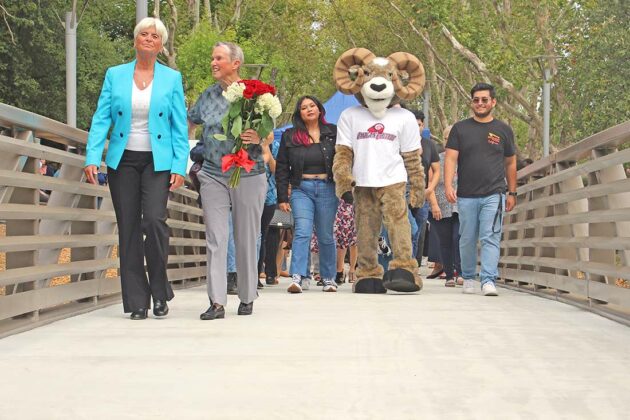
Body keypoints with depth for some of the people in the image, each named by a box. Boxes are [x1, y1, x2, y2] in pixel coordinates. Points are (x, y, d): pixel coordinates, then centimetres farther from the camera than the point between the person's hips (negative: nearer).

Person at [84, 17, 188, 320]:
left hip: (158, 161, -2)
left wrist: (179, 166, -6)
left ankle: (160, 295, 1)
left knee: (154, 220, -18)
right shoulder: (114, 75, 7)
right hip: (123, 161, 2)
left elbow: (180, 127, 3)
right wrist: (92, 157, -8)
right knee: (128, 228, 1)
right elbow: (101, 119, 4)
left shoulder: (172, 79, 5)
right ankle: (137, 302, 8)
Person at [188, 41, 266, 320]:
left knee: (246, 239, 5)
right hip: (213, 175, 3)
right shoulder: (208, 96, 11)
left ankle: (247, 298, 18)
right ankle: (217, 302, -8)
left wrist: (258, 138, -19)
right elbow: (188, 124, 24)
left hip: (248, 175, -2)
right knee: (215, 239, -6)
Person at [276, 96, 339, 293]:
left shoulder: (333, 133, 7)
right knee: (302, 232, -15)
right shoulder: (289, 136, 8)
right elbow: (281, 168, 8)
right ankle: (298, 277, -20)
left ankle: (329, 278, 18)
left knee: (326, 236, 6)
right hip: (301, 189, 0)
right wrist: (282, 197, 3)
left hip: (327, 189, 0)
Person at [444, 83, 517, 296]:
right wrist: (448, 185, -12)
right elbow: (450, 159, 2)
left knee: (490, 238, -11)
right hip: (466, 196, 1)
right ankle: (468, 278, 23)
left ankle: (488, 281, -15)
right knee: (467, 240, 8)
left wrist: (512, 193, 14)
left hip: (494, 195, -1)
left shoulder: (503, 130, 10)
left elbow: (510, 163, 16)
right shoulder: (460, 129, 8)